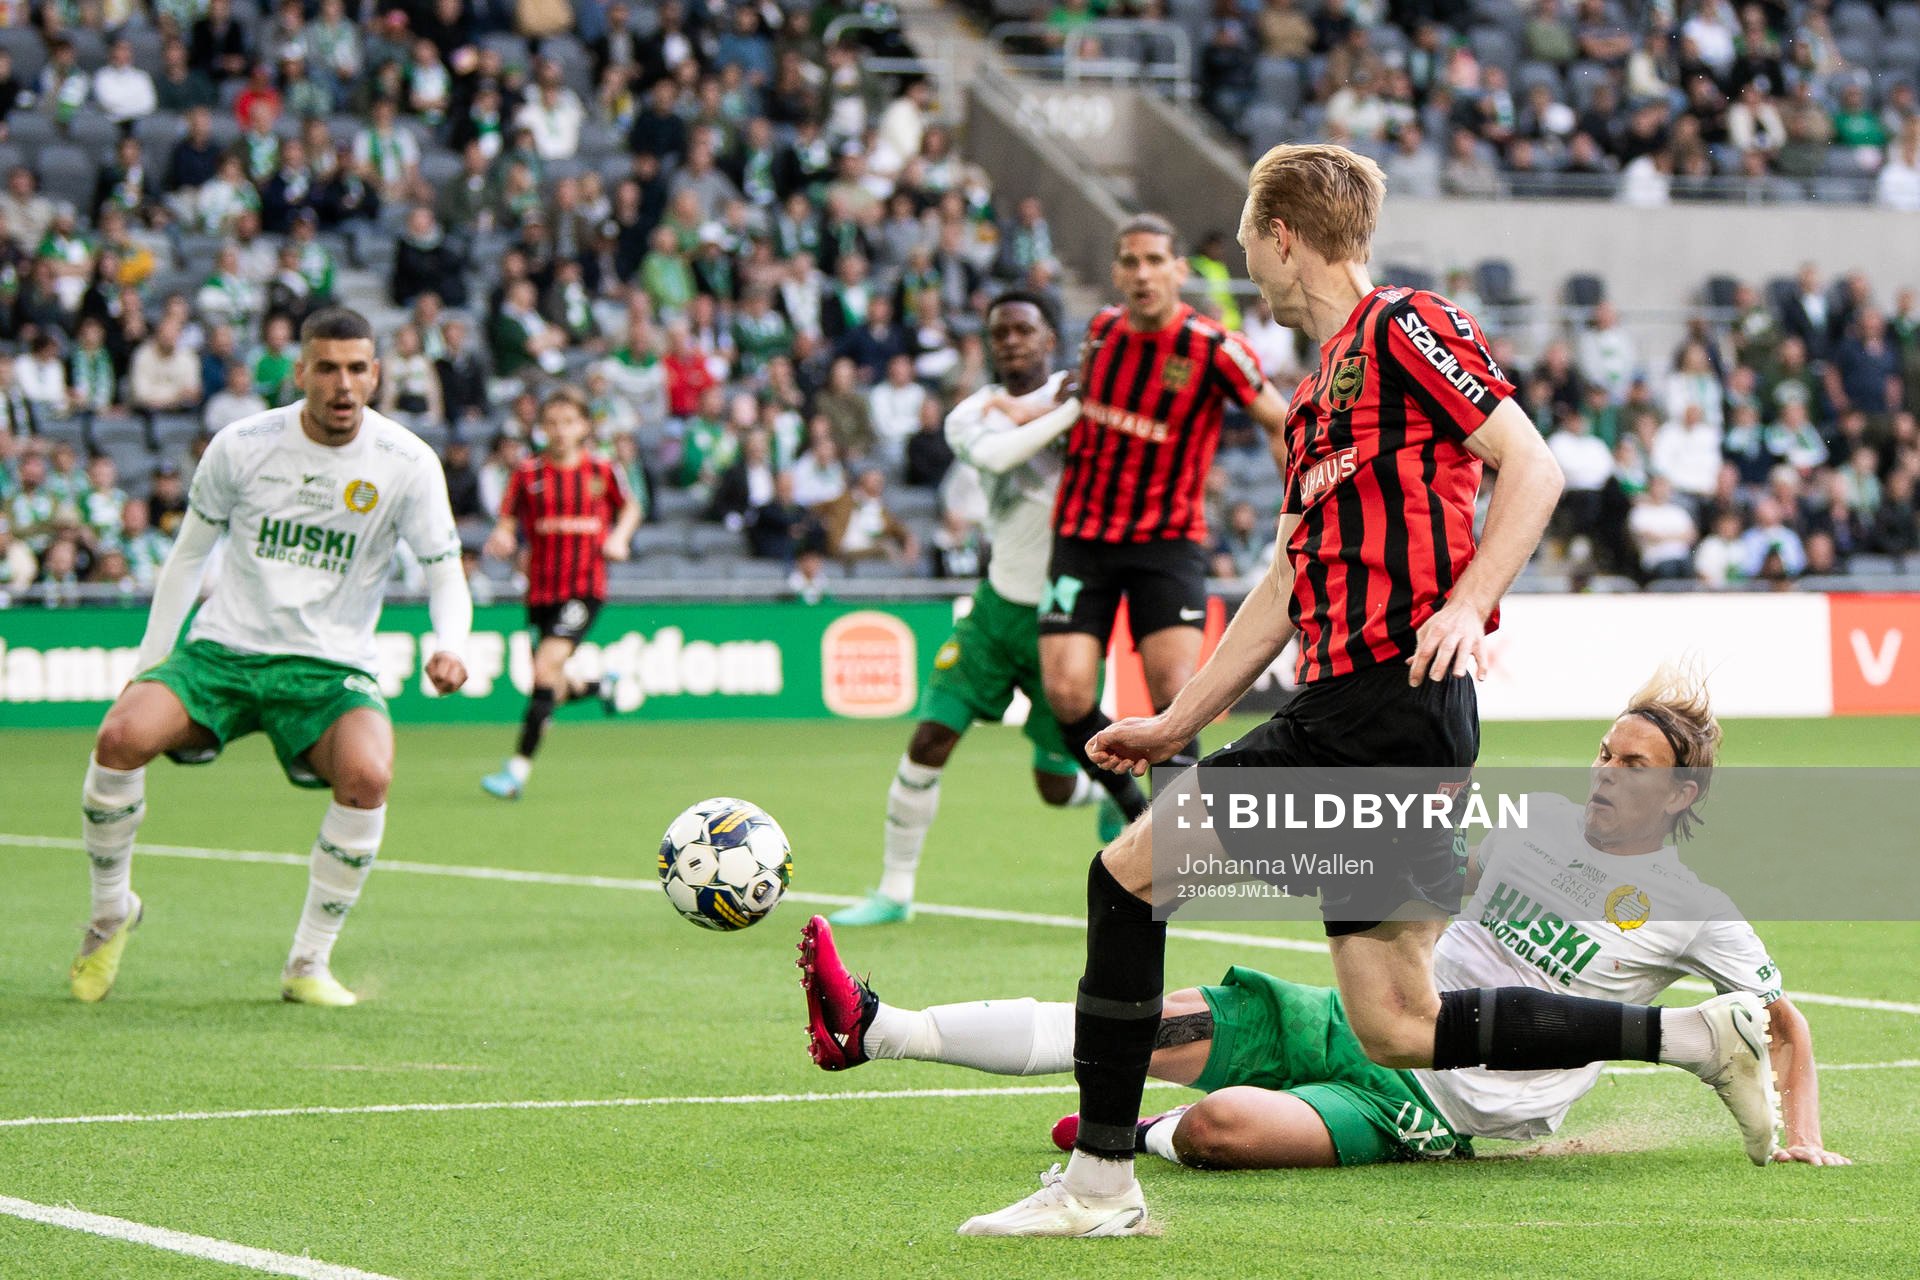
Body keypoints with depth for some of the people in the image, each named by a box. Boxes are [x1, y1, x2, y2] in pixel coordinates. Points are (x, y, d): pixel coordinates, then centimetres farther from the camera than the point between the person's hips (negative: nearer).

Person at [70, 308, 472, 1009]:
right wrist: (148, 664, 8)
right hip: (221, 649, 1)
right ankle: (112, 907, 1)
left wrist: (449, 648, -22)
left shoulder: (407, 463, -5)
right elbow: (188, 554, 10)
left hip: (330, 666, -1)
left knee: (368, 773, -32)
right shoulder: (242, 445, -3)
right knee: (122, 736, -27)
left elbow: (445, 575, 0)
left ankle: (309, 963, -13)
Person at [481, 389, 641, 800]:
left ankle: (518, 769, -20)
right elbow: (508, 521, 3)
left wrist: (619, 537, -2)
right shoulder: (529, 474, 0)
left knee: (547, 665, -21)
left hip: (585, 585, -3)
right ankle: (600, 687, 46)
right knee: (551, 690, 9)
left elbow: (630, 508, 17)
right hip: (541, 590, 3)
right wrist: (502, 539, -20)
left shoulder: (603, 471, 0)